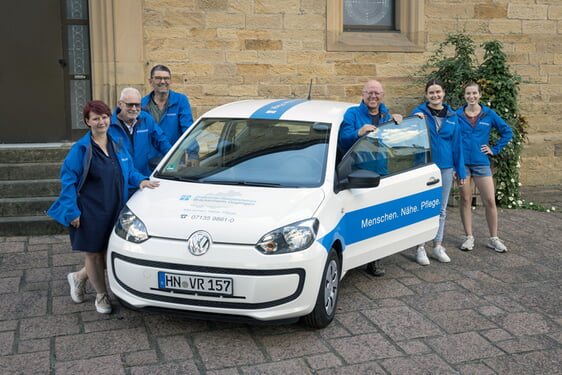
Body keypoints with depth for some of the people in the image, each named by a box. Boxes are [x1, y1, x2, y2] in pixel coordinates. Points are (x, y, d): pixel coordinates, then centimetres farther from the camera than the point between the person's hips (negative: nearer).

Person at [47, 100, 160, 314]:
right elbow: (68, 180, -7)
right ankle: (101, 295, 28)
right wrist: (72, 212, -12)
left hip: (115, 211, 5)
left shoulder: (118, 145, 8)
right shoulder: (80, 149, -8)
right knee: (94, 254, 7)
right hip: (90, 213, -5)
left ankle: (78, 277, 38)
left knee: (108, 253, 11)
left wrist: (140, 180, -3)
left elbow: (129, 171, 18)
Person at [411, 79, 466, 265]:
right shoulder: (419, 113, -2)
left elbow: (457, 144, 10)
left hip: (445, 168, 4)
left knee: (441, 209, 11)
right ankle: (420, 248, 9)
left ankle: (437, 246, 22)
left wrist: (460, 171, 8)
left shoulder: (452, 116, 8)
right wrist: (415, 121, -21)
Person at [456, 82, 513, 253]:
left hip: (481, 163, 0)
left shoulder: (489, 114, 2)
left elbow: (507, 132, 10)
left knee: (490, 201, -2)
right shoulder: (457, 115, 1)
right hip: (462, 162, 0)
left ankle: (494, 238, 10)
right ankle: (469, 237, 15)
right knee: (465, 200, 5)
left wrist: (494, 149, 3)